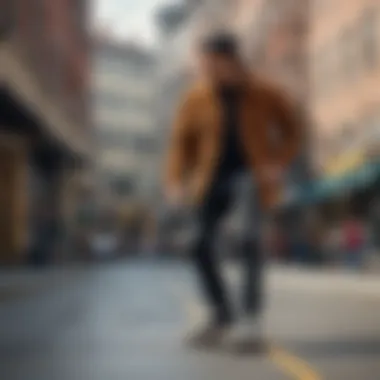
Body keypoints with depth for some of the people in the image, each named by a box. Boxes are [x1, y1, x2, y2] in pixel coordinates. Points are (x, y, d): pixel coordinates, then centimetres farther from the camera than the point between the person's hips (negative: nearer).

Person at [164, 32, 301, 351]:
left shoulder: (264, 95, -5)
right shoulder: (196, 98, -2)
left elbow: (291, 129, 6)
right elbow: (182, 141, 4)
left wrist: (278, 164, -9)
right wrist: (176, 181, -10)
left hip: (253, 178, -3)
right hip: (215, 179, 3)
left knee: (249, 243, -24)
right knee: (201, 246, -2)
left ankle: (252, 322, -19)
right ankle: (222, 318, 16)